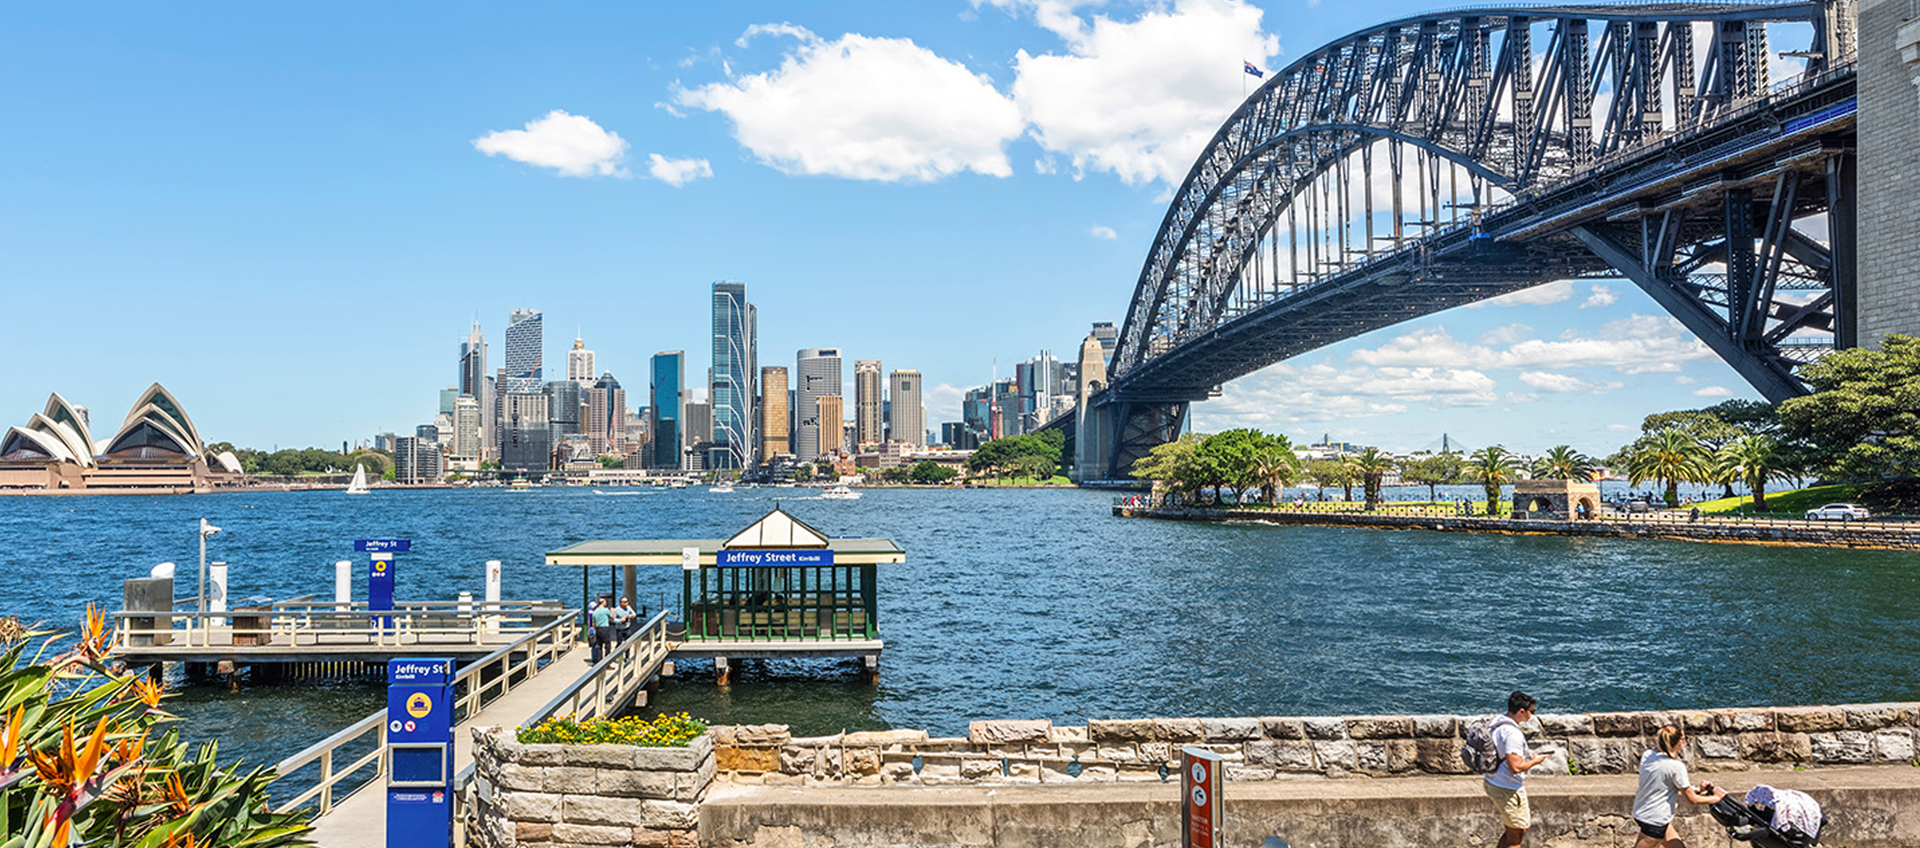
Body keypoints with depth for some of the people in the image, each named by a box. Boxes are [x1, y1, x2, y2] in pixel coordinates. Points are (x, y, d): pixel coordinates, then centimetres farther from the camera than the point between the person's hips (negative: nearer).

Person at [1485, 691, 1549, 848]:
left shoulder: (1496, 723, 5)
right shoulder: (1513, 734, -25)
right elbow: (1516, 767, -27)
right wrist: (1534, 761, -11)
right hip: (1509, 790, -9)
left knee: (1521, 830, 22)